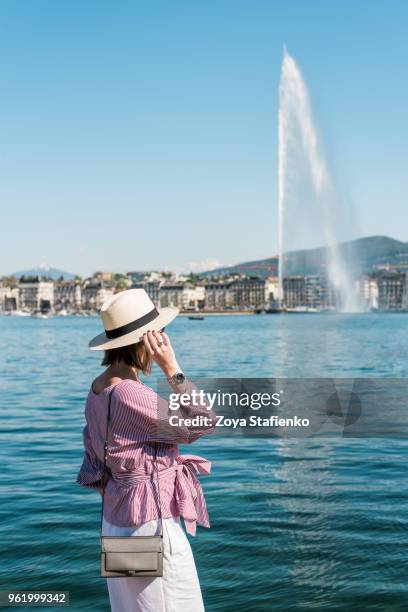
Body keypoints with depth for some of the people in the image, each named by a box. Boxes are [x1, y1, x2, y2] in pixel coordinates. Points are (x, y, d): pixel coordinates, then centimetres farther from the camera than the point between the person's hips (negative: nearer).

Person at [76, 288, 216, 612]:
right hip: (151, 524, -9)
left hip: (116, 520, 9)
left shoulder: (98, 388, 4)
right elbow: (204, 422, -17)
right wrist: (172, 368, -18)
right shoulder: (132, 395, -24)